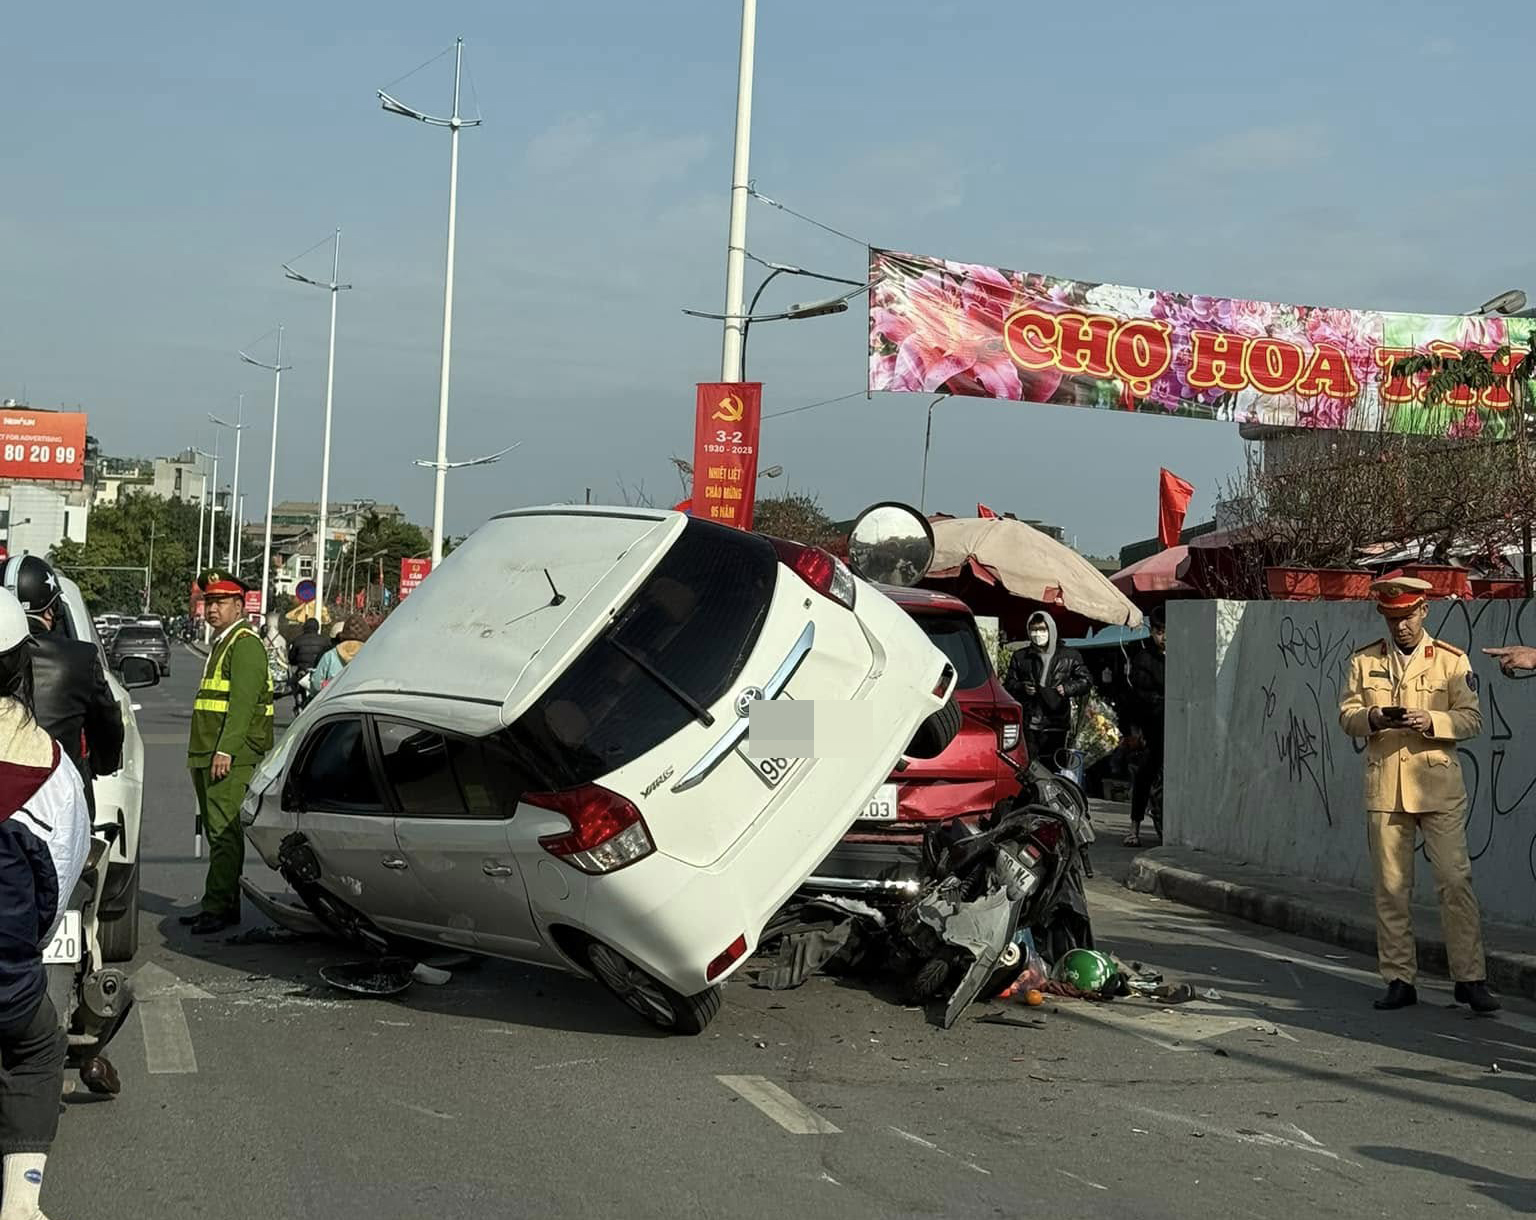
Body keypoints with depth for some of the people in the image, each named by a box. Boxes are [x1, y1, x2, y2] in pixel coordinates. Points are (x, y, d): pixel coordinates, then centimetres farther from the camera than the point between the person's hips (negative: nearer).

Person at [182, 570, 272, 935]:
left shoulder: (245, 644, -10)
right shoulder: (220, 643, 22)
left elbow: (243, 702, -19)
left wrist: (226, 750, -24)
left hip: (232, 757, -11)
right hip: (209, 755, 11)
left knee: (224, 833, -12)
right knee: (218, 833, 12)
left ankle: (219, 907, -13)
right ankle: (224, 906, 17)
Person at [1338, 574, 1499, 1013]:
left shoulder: (1451, 660, 4)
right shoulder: (1364, 661, 10)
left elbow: (1471, 719, 1)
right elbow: (1346, 717, 9)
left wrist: (1431, 721, -17)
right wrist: (1372, 718, -13)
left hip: (1438, 785, -2)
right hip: (1384, 788, 2)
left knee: (1456, 881, -7)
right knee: (1391, 888, 4)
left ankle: (1470, 979, -1)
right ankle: (1399, 980, 12)